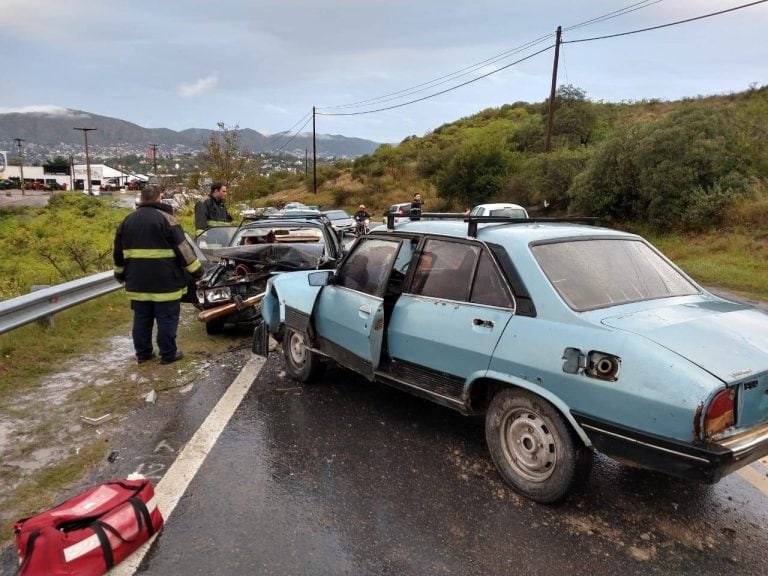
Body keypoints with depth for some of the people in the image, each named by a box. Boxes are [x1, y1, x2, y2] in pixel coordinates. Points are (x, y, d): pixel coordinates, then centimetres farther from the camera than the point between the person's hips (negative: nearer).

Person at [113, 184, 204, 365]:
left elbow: (118, 251, 20)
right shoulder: (165, 218, -9)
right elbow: (183, 248, -11)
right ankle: (168, 354, 9)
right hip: (165, 281, -6)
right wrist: (196, 270, -4)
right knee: (167, 319, 3)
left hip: (137, 282, 6)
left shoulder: (128, 220, 11)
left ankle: (143, 353, 22)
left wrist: (120, 274, 32)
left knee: (141, 318, 14)